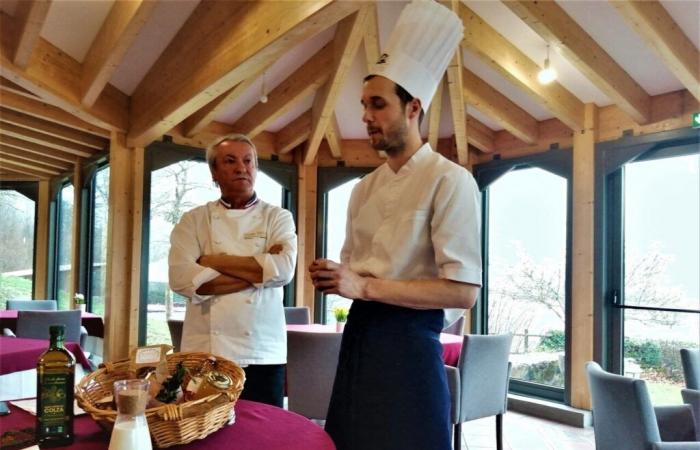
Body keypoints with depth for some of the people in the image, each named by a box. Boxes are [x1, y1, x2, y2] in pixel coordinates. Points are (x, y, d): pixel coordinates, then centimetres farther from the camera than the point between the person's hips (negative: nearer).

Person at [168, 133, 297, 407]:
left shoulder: (278, 217, 4)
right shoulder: (193, 220, 5)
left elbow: (283, 269, -14)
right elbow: (181, 277, -10)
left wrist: (215, 262, -10)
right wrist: (258, 270, -12)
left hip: (262, 354, 0)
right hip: (204, 353, 1)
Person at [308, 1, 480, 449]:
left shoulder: (450, 180, -12)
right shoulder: (365, 188, 11)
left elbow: (463, 291, -18)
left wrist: (365, 287, -21)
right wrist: (334, 275, -3)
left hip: (409, 343, -7)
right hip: (359, 335, 7)